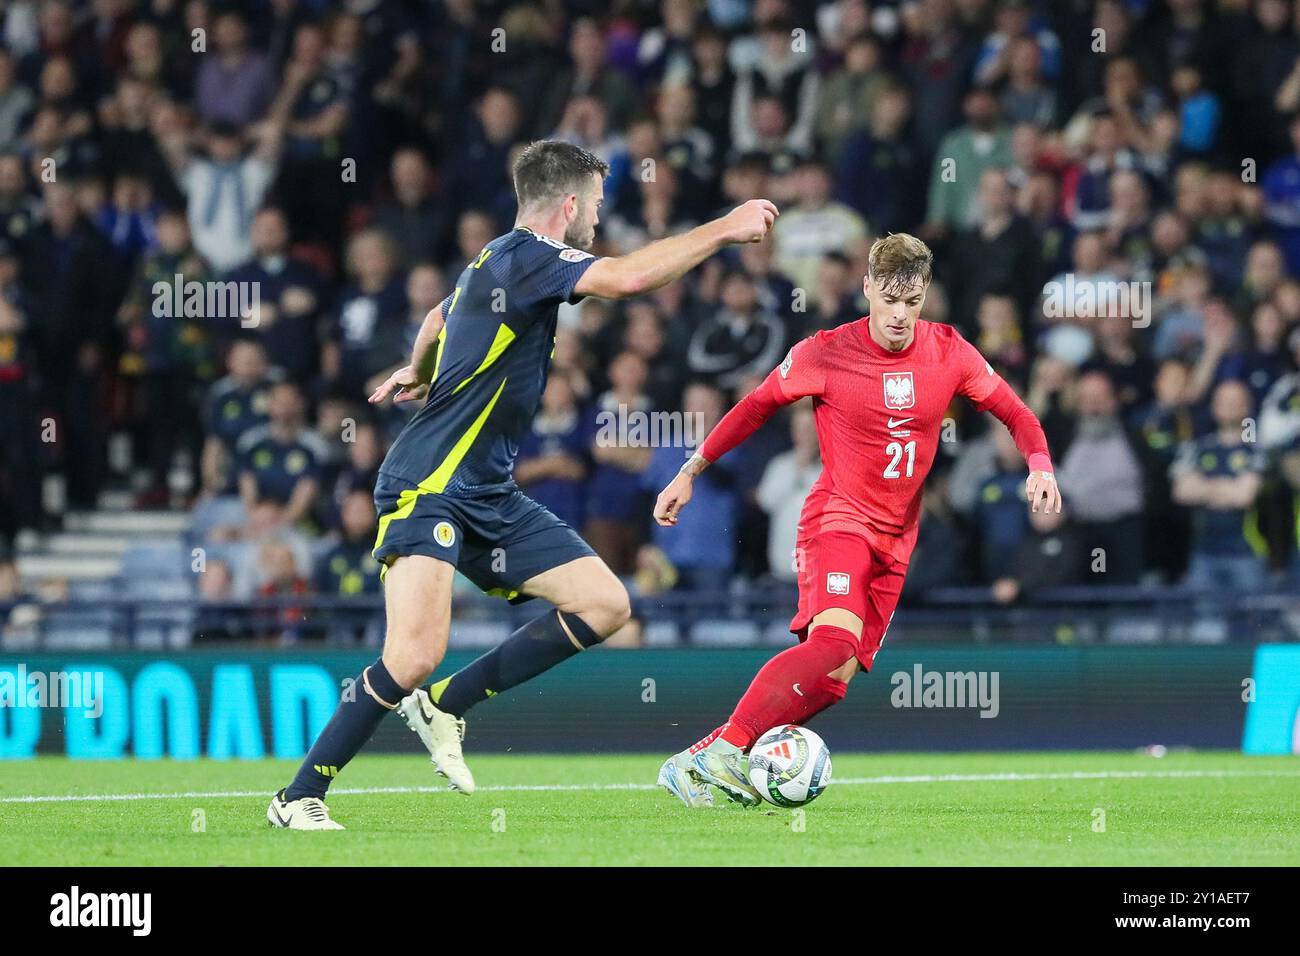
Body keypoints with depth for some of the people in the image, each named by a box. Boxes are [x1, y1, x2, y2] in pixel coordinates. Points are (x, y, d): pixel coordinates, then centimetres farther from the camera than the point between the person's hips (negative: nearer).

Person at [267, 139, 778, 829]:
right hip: (427, 488, -10)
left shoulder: (496, 262, 16)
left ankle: (445, 705, 8)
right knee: (415, 656, -22)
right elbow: (629, 277, -28)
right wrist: (724, 230, -19)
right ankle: (298, 799, -8)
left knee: (604, 605, 0)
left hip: (489, 498, 10)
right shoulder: (523, 255, -14)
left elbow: (437, 319, 38)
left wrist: (418, 373, 58)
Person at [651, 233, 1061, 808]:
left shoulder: (949, 353, 0)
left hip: (895, 539, 5)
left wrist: (1040, 465, -9)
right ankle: (719, 751, -32)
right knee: (835, 637, -31)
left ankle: (714, 760, -2)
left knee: (837, 677, -7)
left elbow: (1015, 414, 10)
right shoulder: (825, 354, -8)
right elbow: (756, 408, 6)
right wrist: (689, 472, 8)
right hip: (837, 518, -5)